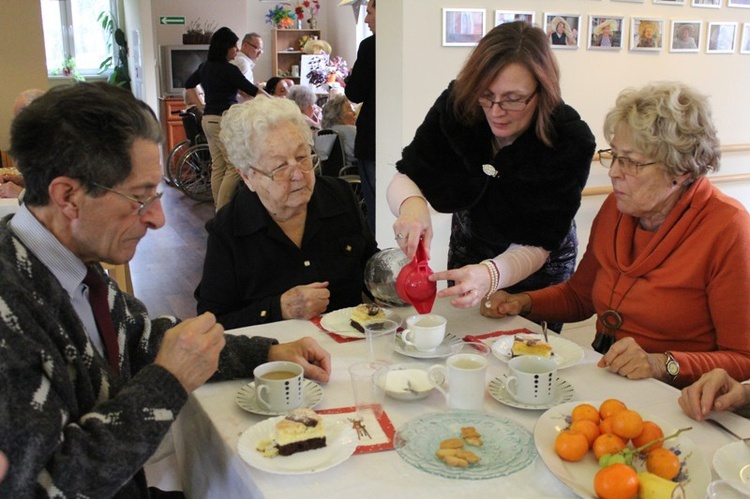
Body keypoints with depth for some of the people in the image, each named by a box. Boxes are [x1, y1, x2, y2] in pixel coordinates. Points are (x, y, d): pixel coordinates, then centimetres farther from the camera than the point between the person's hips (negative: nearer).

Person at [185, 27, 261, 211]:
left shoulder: (205, 67, 12)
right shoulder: (229, 70, -13)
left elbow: (188, 85, 25)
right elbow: (251, 90, -8)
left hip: (208, 119, 9)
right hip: (224, 121, -9)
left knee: (218, 167, 10)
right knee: (235, 167, -6)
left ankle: (219, 209, 13)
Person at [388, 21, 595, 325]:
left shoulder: (572, 142, -30)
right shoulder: (456, 105, -24)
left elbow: (536, 245, -29)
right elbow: (405, 178, -19)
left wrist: (489, 275, -51)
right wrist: (411, 204, -44)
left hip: (539, 268, -2)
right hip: (468, 250, 3)